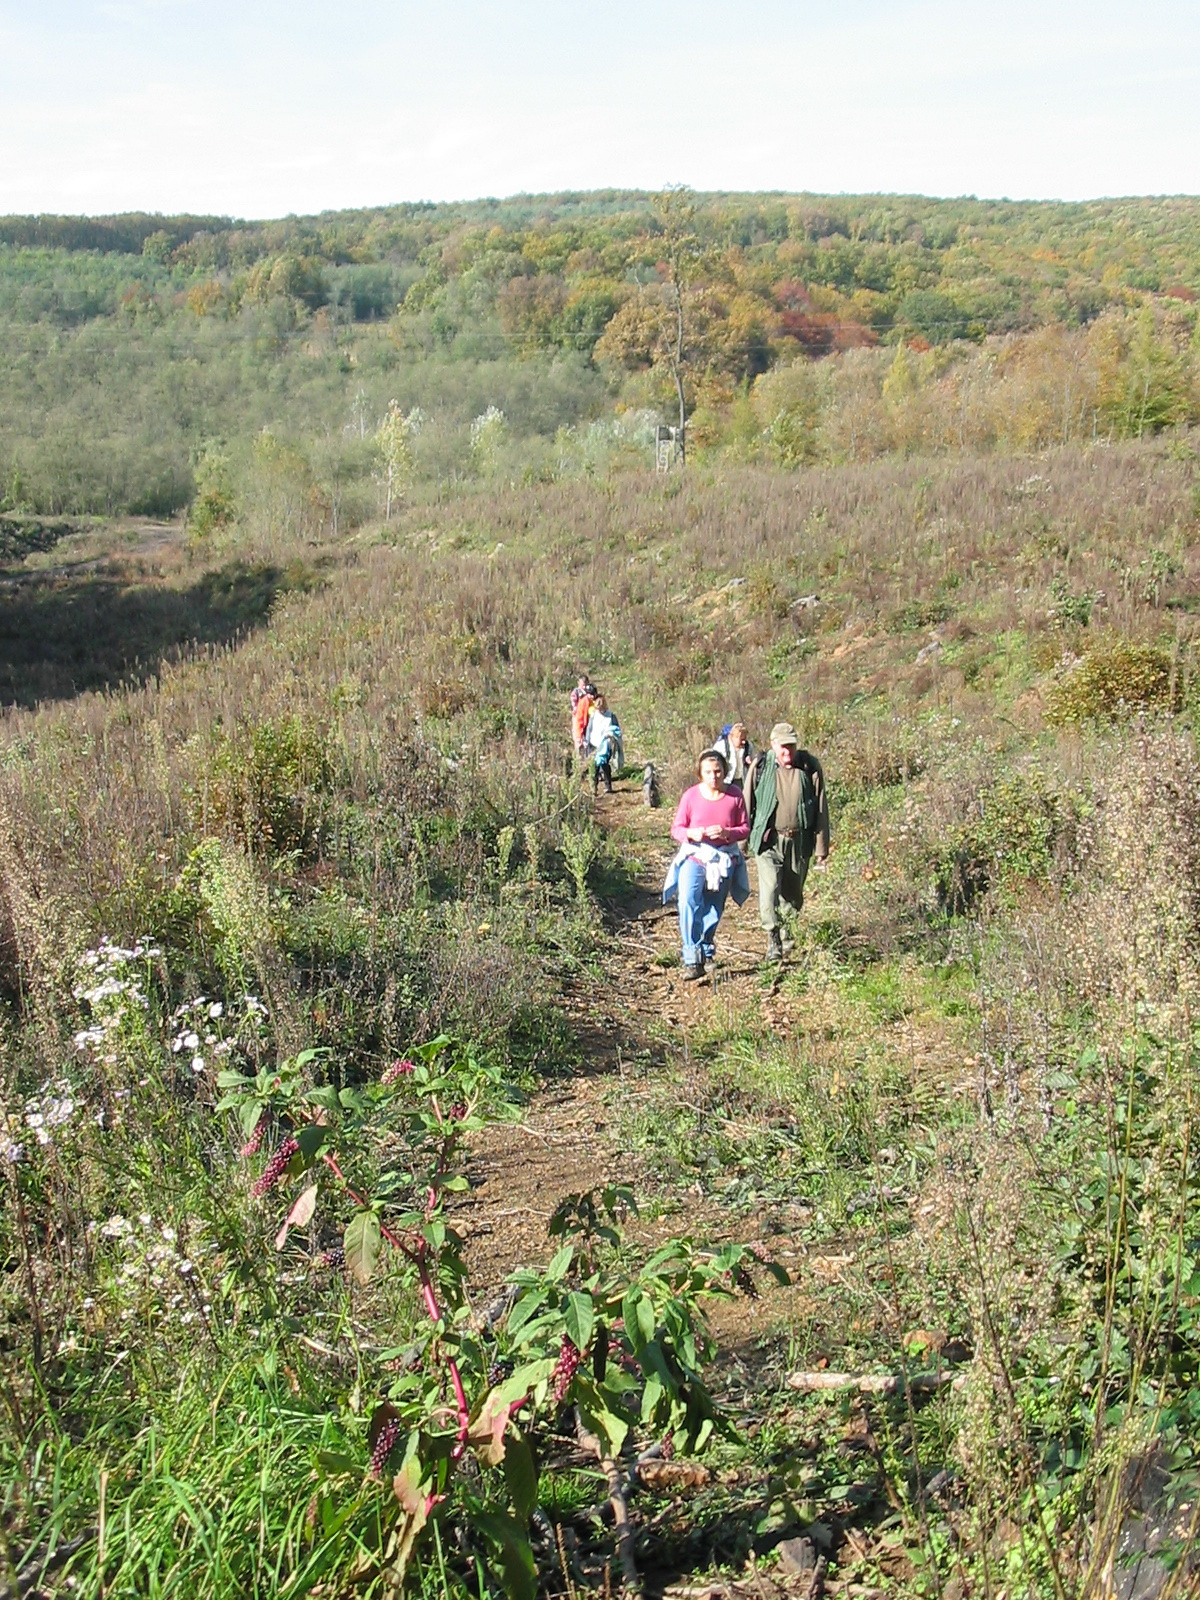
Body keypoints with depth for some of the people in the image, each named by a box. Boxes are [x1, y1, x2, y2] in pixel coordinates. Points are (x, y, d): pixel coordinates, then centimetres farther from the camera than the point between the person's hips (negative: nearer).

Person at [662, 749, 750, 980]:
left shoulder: (734, 796, -1)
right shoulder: (690, 796, -3)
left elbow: (745, 829, 3)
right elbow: (676, 829, 2)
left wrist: (726, 833, -18)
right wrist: (691, 833, -20)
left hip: (723, 860, 1)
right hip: (694, 857, -1)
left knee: (713, 911, 9)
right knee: (688, 903, -20)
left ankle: (706, 952, 30)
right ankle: (692, 960, -17)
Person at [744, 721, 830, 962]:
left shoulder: (810, 767, -2)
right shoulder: (760, 767, -4)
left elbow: (821, 809, 2)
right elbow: (748, 805, 4)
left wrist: (821, 847, 2)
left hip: (799, 840, 2)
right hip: (768, 840, -2)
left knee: (793, 892, 12)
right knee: (770, 888, -15)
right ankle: (773, 939, -12)